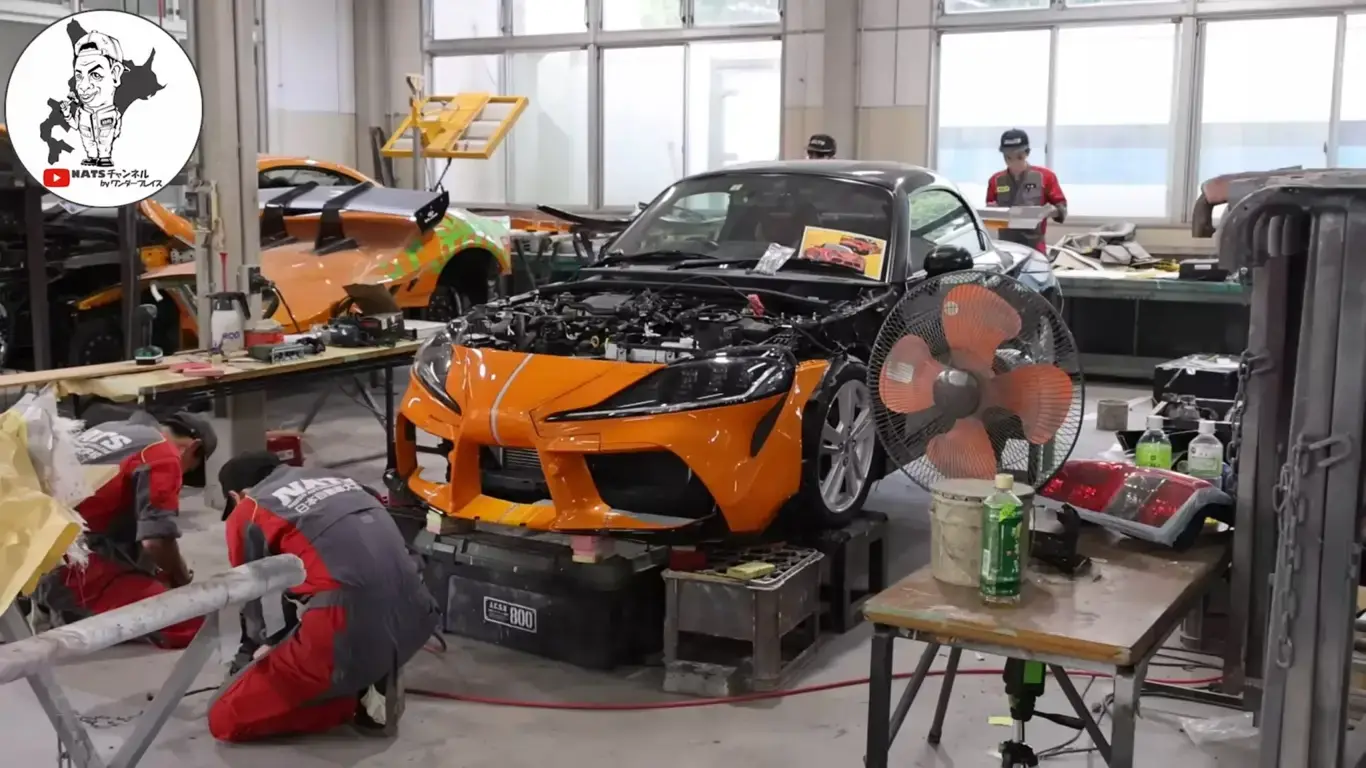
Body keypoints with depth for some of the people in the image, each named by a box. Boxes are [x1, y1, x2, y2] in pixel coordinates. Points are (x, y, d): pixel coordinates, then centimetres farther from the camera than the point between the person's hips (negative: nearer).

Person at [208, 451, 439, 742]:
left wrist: (256, 648, 43)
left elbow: (247, 595, 21)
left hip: (349, 633, -6)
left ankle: (354, 700, 2)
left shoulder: (247, 513, 10)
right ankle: (370, 684, 15)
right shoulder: (332, 478, 26)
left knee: (224, 718, 9)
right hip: (415, 622, 7)